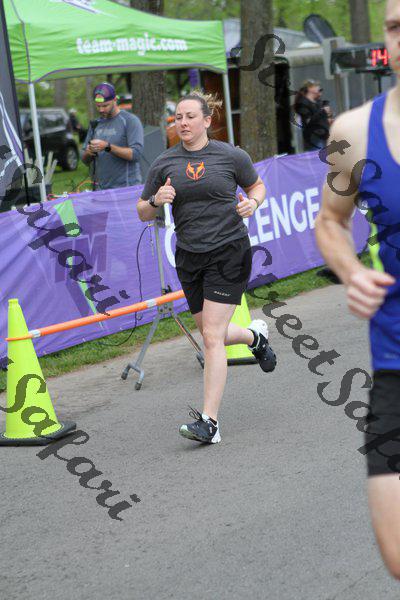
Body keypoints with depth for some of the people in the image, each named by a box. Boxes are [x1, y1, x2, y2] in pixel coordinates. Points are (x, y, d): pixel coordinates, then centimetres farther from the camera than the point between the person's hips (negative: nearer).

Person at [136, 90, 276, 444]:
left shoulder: (231, 156, -3)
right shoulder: (164, 164, 4)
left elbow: (257, 185, 14)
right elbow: (143, 213, 10)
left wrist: (253, 203, -8)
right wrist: (157, 200, -12)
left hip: (229, 252, -4)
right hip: (189, 257, 4)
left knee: (212, 337, -12)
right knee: (213, 334, 16)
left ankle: (209, 422, -10)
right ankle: (255, 335, 51)